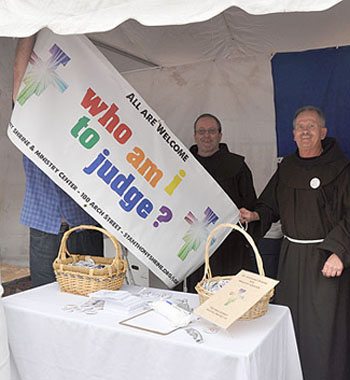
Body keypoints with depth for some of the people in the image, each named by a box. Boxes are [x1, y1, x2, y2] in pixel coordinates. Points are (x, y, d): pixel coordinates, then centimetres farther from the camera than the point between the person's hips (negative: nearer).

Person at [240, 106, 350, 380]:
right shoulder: (287, 168, 9)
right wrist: (255, 215, -2)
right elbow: (271, 204, 17)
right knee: (290, 318, 14)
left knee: (324, 325, 1)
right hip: (291, 254, 5)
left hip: (325, 256, -5)